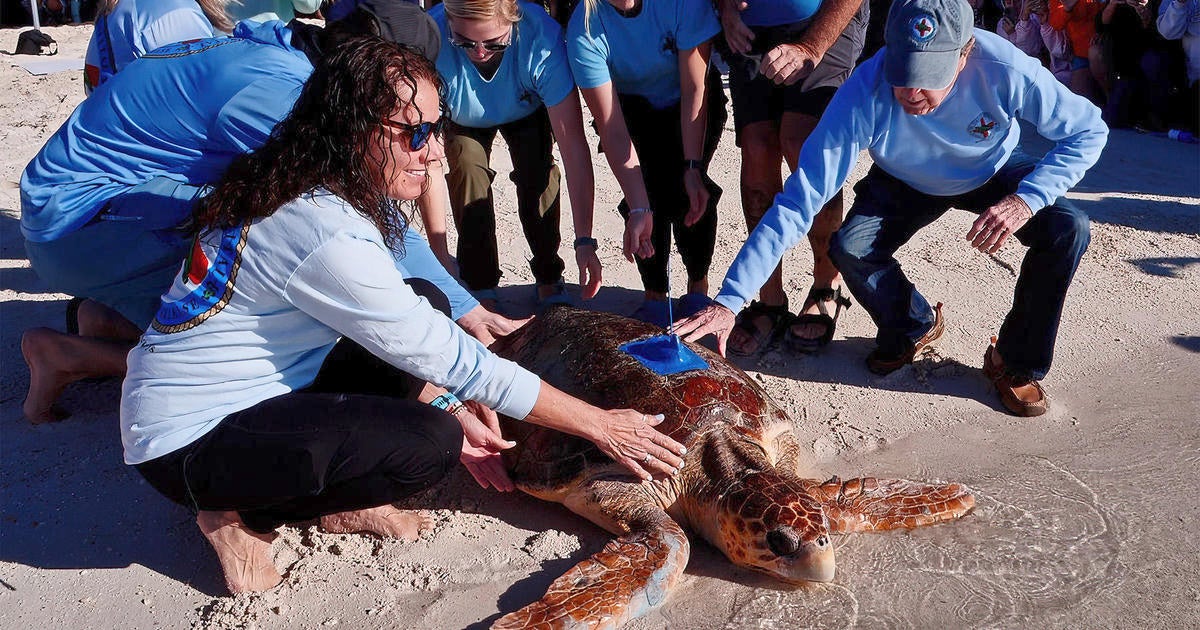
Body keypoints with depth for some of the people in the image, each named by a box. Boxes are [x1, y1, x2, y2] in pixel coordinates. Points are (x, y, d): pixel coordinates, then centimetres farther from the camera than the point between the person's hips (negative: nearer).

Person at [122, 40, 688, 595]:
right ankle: (242, 516, -3)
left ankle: (331, 503, 5)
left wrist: (451, 410, -4)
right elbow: (453, 360, -25)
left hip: (259, 386, 9)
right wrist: (600, 426, -17)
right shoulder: (327, 235, -29)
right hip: (189, 441, -9)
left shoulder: (314, 188, 1)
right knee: (431, 444, -26)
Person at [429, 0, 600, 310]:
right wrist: (438, 249, -44)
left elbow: (573, 142, -40)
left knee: (538, 174, -19)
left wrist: (584, 240, -44)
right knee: (467, 168, -20)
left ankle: (548, 281, 3)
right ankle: (481, 290, -3)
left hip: (527, 109, 0)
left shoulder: (541, 37, -41)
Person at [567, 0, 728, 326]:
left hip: (692, 103, 0)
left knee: (688, 192, -17)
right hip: (634, 107, 1)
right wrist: (639, 209, -38)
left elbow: (694, 89, -27)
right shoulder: (584, 29, -30)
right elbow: (613, 130, -32)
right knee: (651, 191, -18)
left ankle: (698, 286, 5)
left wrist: (693, 168, -33)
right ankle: (655, 296, 0)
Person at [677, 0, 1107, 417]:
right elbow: (798, 202, -38)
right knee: (851, 249, -27)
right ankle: (913, 326, 8)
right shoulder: (864, 95, -37)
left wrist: (1027, 197, -37)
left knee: (1067, 229, -24)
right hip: (905, 184, 0)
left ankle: (1017, 364, 0)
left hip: (993, 174, 1)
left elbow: (1089, 131, -19)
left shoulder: (1004, 69, -36)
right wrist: (729, 299, -44)